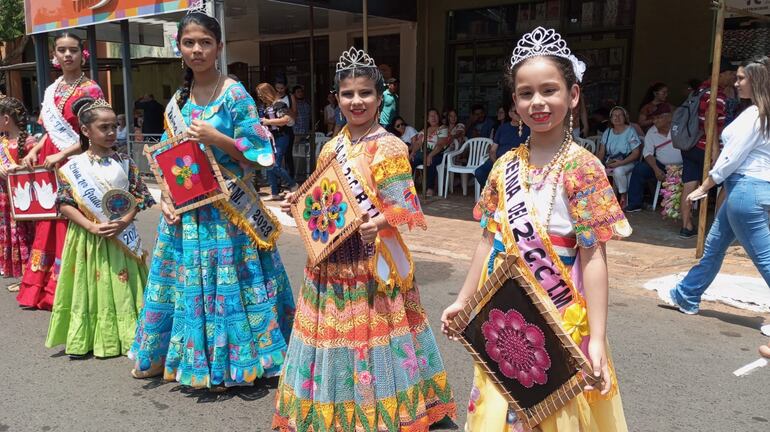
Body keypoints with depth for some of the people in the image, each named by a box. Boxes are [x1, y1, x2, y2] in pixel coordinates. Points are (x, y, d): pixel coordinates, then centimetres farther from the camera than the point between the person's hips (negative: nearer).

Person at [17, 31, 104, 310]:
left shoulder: (90, 90, -7)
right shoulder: (51, 91, 14)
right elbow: (50, 131, 21)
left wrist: (62, 154, -18)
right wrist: (34, 150, 4)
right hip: (50, 167, 7)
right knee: (49, 227, 11)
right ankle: (45, 288, 21)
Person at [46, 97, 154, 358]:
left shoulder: (125, 162, 2)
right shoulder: (73, 166, -2)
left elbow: (139, 197, 1)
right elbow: (65, 204, -5)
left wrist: (124, 222, -14)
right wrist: (92, 227, -17)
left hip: (121, 236, 1)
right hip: (87, 238, -1)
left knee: (123, 287, 5)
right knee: (91, 286, 5)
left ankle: (127, 336, 16)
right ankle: (84, 339, 16)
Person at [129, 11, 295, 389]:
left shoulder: (235, 94, -7)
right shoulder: (178, 101, 10)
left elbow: (256, 154, -10)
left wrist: (215, 137, -21)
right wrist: (165, 198, -1)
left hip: (226, 208, -5)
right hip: (185, 208, 5)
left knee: (225, 281, 2)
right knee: (189, 280, 13)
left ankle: (227, 362, 18)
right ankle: (179, 355, 30)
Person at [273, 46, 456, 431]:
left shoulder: (389, 147, -9)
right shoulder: (331, 148, 11)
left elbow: (401, 207, -14)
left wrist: (379, 223, -32)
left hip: (372, 262, -6)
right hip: (332, 261, 6)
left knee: (371, 339, 1)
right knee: (333, 335, 14)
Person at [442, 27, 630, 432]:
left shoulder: (582, 167, -12)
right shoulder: (504, 166, 3)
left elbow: (593, 256, -14)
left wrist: (597, 339, -16)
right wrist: (463, 301, 12)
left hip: (559, 323, -5)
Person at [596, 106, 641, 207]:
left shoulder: (630, 131, -2)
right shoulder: (607, 132, 12)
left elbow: (636, 153, -9)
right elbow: (601, 152, 10)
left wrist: (620, 162, -22)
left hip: (627, 163, -4)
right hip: (609, 163, 5)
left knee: (618, 170, -38)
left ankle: (623, 197, -15)